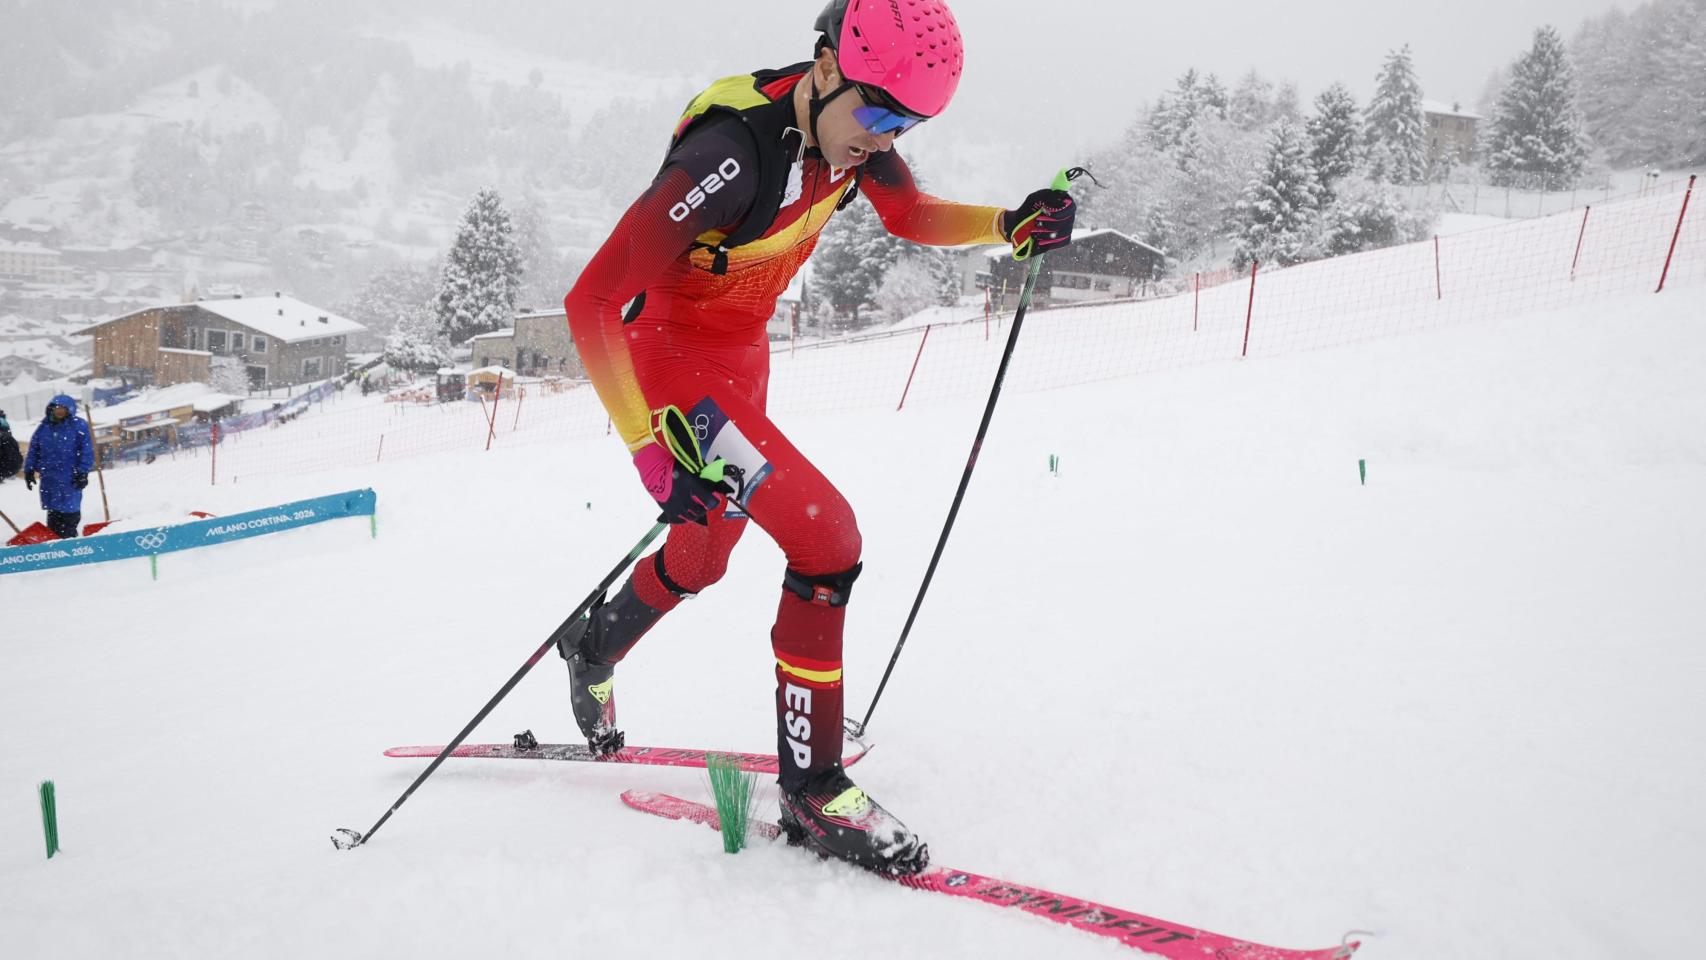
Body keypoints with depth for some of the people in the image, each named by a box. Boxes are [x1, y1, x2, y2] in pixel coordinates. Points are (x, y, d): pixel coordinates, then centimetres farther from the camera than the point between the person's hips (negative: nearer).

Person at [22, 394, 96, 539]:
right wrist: (29, 470, 12)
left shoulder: (79, 426, -5)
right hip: (49, 477, 5)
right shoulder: (44, 427, 9)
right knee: (53, 512, 11)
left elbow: (87, 451, -7)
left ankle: (69, 538, 8)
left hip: (70, 478, -4)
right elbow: (34, 449, 15)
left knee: (70, 512, 0)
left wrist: (83, 472, -11)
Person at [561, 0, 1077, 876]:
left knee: (701, 557, 23)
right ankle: (812, 787, -6)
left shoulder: (848, 122, -8)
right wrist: (655, 443, -40)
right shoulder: (735, 151, -32)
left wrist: (1010, 226, -5)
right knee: (826, 538, -20)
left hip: (739, 366, 9)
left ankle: (594, 650, 53)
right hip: (668, 368, -9)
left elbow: (911, 216, 12)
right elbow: (592, 301, -33)